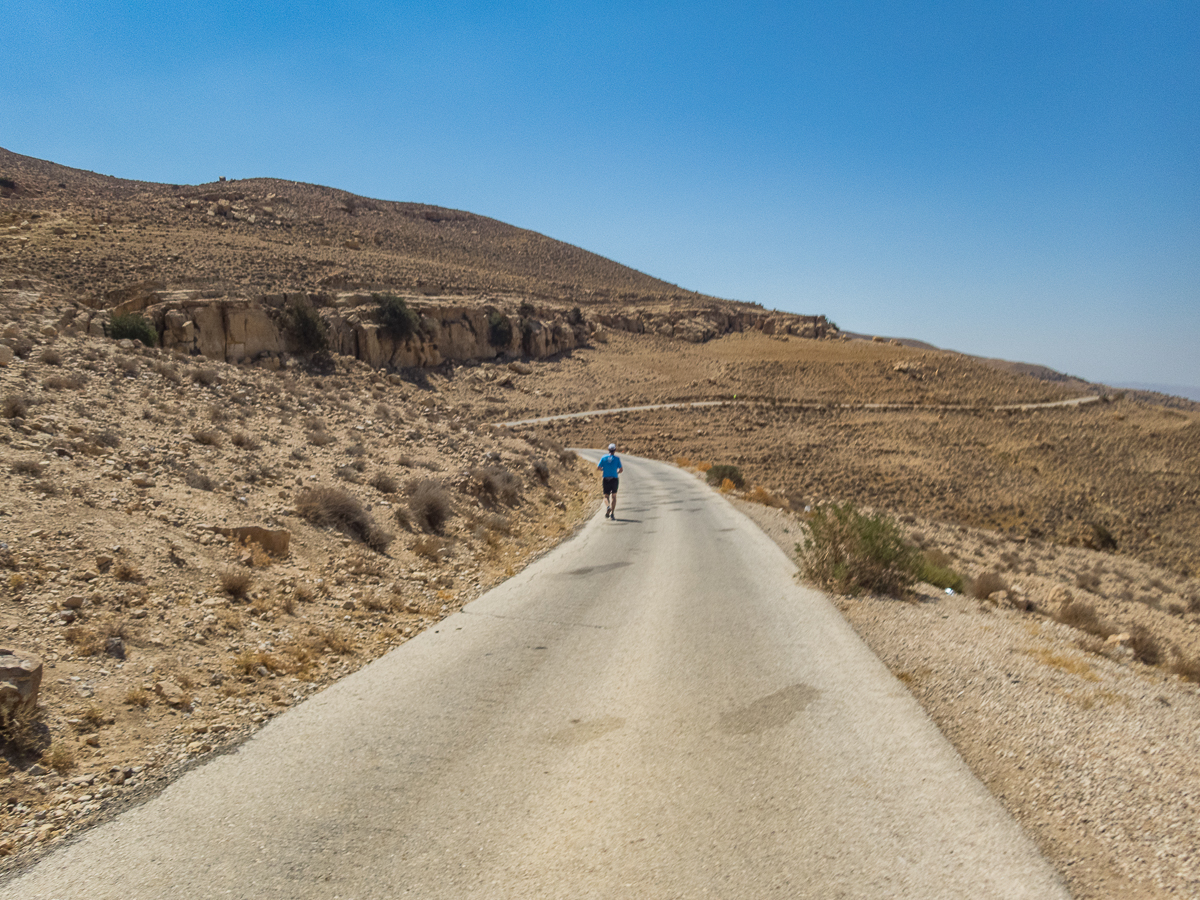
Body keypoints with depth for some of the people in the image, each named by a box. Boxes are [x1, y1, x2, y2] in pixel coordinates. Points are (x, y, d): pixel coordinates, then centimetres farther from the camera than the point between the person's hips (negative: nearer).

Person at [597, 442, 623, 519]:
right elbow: (621, 469, -3)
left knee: (606, 496, 9)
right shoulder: (617, 458, -2)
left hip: (605, 479, 1)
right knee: (614, 496, 12)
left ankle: (608, 506, -23)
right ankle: (612, 513, 6)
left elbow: (598, 468, -1)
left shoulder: (603, 458, 1)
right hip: (614, 479, -1)